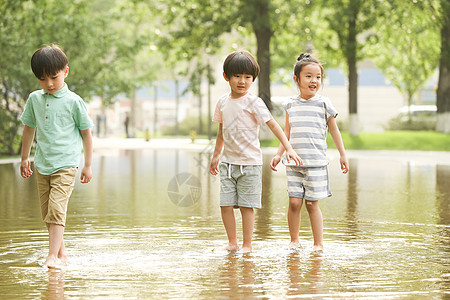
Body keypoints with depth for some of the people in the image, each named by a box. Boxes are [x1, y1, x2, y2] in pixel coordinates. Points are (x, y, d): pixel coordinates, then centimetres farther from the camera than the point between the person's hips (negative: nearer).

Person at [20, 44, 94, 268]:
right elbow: (29, 129, 18)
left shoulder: (73, 101, -8)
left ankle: (53, 256, -17)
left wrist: (88, 165, 1)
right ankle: (61, 253, 22)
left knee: (56, 209, -17)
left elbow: (86, 133, 0)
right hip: (42, 165, 5)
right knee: (47, 213, 10)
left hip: (65, 165, -5)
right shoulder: (34, 99, 5)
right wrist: (24, 158, 22)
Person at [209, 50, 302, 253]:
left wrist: (288, 148, -21)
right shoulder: (223, 102, 7)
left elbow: (273, 125, -12)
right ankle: (232, 243, 14)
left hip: (249, 163, -5)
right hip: (228, 162, 5)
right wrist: (216, 155, 26)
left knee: (247, 205, -1)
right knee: (225, 204, 2)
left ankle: (247, 245, 8)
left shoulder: (253, 102, -9)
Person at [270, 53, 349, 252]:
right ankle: (294, 240, 12)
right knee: (294, 202, -3)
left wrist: (342, 155, 10)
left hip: (316, 162, -2)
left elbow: (334, 131, 8)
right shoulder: (291, 105, 9)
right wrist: (279, 154, 12)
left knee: (312, 203, -2)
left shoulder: (323, 104, 2)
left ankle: (318, 243, 8)